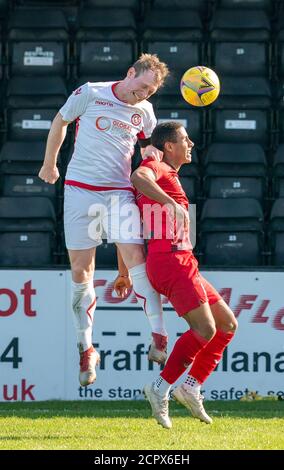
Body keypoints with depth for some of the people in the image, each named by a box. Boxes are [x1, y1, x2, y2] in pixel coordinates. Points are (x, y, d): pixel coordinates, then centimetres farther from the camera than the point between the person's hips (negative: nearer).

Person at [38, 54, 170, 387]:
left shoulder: (145, 112, 7)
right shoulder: (89, 94, -2)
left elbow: (149, 147, 25)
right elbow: (60, 122, 14)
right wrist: (49, 164, 20)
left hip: (120, 192, 1)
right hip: (80, 188, -1)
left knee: (135, 257, -18)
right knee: (80, 272, -1)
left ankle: (159, 339, -20)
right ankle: (86, 349, 11)